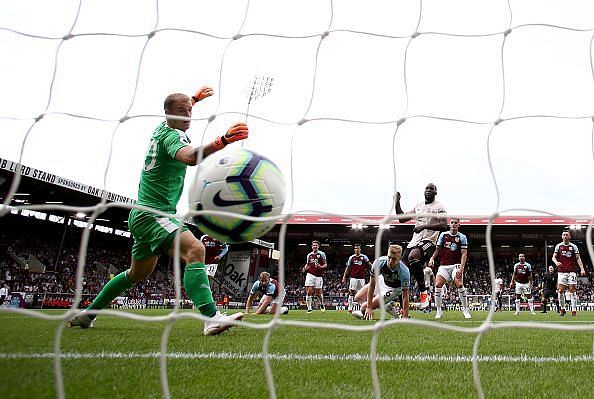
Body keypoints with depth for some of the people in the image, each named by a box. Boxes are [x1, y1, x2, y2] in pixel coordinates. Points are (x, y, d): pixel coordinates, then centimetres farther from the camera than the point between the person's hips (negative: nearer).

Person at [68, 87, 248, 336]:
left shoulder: (161, 129, 13)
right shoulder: (171, 136, -15)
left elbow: (176, 117, 40)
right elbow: (191, 157, -39)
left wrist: (194, 99, 48)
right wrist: (223, 141, -52)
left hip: (144, 214, 11)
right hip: (153, 213, -11)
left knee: (138, 273, 24)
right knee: (195, 249, -31)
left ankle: (87, 314, 35)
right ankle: (211, 318, -44)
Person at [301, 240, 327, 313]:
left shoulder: (321, 254, 1)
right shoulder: (309, 255, 12)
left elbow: (325, 265, 1)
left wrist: (320, 267, -20)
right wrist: (304, 269, 2)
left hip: (319, 276, -2)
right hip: (310, 274, 2)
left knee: (318, 292, 1)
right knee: (309, 291, -8)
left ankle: (322, 304, 30)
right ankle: (309, 308, -3)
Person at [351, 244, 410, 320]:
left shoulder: (404, 272, -38)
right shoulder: (379, 262, -33)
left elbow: (405, 296, -31)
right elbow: (372, 284, -25)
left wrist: (405, 318, -36)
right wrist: (369, 307, -25)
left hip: (394, 289, -4)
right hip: (381, 281, 4)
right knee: (358, 298, 2)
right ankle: (386, 307, 12)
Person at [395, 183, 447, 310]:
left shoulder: (439, 207, -1)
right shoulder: (418, 206, 19)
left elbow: (444, 225, -14)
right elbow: (401, 218, 22)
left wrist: (424, 226, -22)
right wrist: (397, 202, 10)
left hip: (428, 241, -7)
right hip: (414, 241, 7)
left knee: (413, 256, -39)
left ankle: (423, 292, -26)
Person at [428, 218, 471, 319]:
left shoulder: (462, 237, 0)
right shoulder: (443, 235, 6)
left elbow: (464, 254, -5)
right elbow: (438, 249, 15)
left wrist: (461, 268, -16)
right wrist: (432, 258, -1)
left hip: (456, 265, -2)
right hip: (443, 265, 2)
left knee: (459, 284, -22)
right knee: (438, 285, -14)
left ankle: (465, 310, -5)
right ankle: (438, 311, -2)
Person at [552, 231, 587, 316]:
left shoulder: (574, 246, 7)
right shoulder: (558, 246, 8)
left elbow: (578, 258, 3)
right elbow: (554, 257, 8)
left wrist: (582, 269, -9)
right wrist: (556, 262, -15)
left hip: (572, 271, 0)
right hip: (561, 271, 0)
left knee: (572, 290, -4)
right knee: (561, 290, -4)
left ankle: (573, 310, -2)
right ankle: (562, 308, 8)